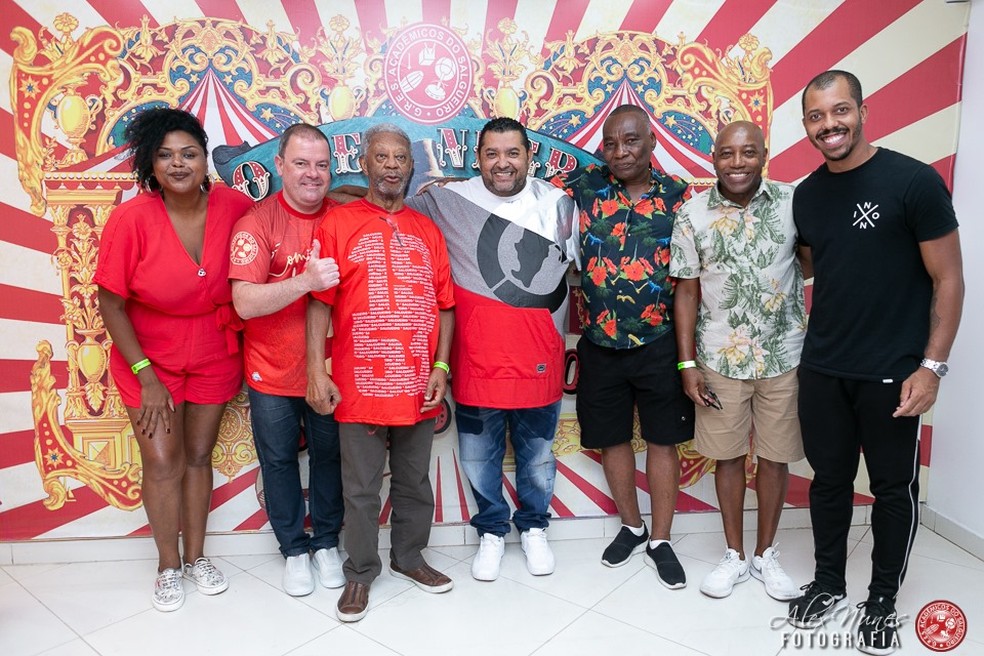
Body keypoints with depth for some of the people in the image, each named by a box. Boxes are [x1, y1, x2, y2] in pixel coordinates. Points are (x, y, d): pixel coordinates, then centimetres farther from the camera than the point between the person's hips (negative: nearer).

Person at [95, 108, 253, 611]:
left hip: (214, 357, 2)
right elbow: (111, 303, -13)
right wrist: (146, 376, -13)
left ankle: (196, 556, 32)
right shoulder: (131, 218, -20)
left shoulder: (234, 207, -14)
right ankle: (168, 565, 25)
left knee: (199, 457, 14)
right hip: (150, 358, -2)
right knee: (163, 462, 2)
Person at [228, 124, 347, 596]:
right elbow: (245, 303, -21)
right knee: (279, 459, 13)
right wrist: (306, 281, -34)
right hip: (272, 372, -1)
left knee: (329, 455, 15)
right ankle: (294, 549, 33)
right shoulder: (256, 224, -11)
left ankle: (326, 544, 36)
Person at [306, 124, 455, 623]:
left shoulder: (427, 230, 9)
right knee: (361, 489, 10)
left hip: (419, 385, 3)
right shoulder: (337, 224, -1)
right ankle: (360, 572, 28)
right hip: (360, 386, -3)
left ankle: (409, 557, 37)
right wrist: (316, 372, -12)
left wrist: (441, 366, -1)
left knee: (415, 481, 17)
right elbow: (319, 302, -6)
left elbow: (444, 304, 8)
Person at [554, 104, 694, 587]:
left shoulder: (680, 197, -2)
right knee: (612, 438, 13)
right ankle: (631, 527, 36)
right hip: (601, 343, 1)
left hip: (660, 343, -1)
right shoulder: (583, 185, 0)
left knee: (662, 439, 9)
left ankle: (660, 540, 26)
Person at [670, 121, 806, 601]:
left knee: (774, 455, 11)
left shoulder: (794, 202, -4)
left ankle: (766, 554, 31)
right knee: (728, 455, 10)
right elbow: (686, 292, -1)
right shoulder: (693, 214, -5)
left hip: (784, 355, 1)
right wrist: (687, 364, -4)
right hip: (720, 359, 0)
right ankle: (735, 556, 29)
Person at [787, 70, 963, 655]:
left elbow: (948, 280, -9)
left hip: (892, 372, -4)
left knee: (893, 487, 11)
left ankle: (883, 601, 30)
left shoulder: (915, 181, -12)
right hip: (821, 369, 5)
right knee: (829, 479, 15)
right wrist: (813, 342, 6)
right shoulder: (806, 194, 4)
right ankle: (829, 584, 34)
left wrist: (932, 366, -14)